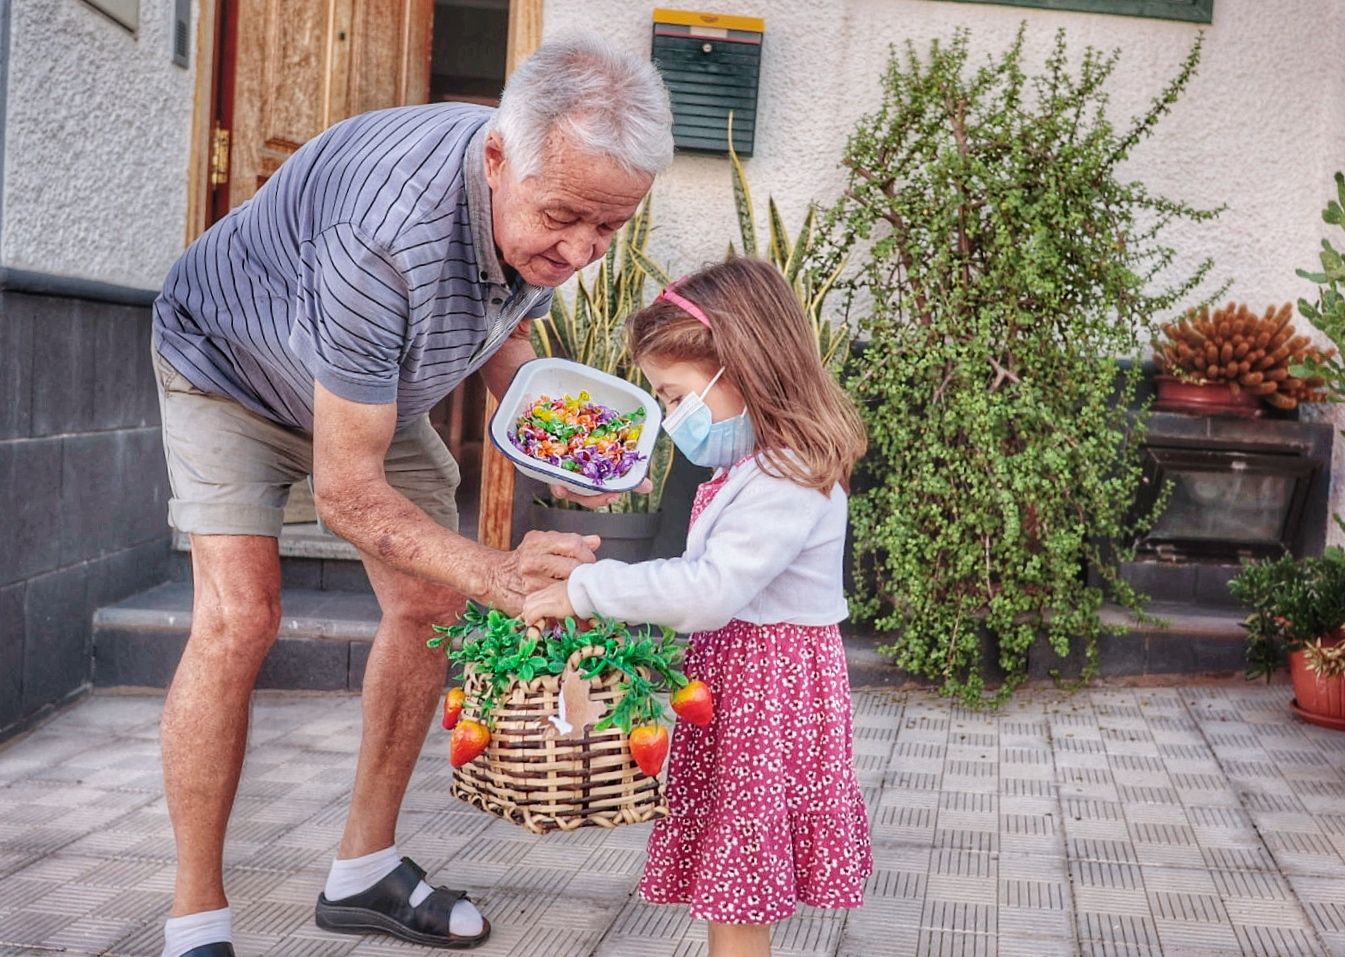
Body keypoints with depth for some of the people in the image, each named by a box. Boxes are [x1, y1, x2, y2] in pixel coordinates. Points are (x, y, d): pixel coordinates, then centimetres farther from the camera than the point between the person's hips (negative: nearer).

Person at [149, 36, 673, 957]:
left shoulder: (549, 206, -22)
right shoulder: (390, 235, -45)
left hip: (379, 385, 7)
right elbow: (347, 494, -37)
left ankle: (365, 869, 14)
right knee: (238, 616, -20)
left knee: (430, 602, -1)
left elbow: (504, 332, 2)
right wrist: (499, 576, -48)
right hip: (232, 368, -6)